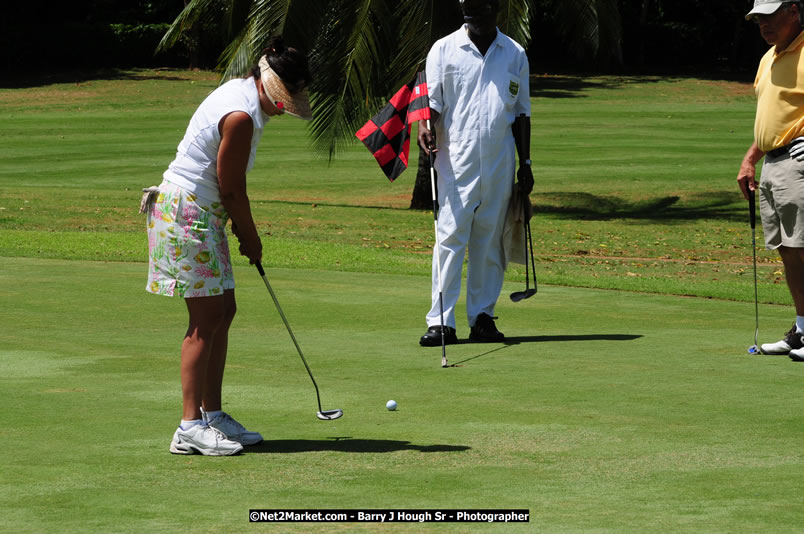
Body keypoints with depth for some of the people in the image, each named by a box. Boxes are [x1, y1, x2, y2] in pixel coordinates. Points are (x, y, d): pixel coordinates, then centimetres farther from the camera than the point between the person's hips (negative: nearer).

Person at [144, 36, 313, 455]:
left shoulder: (242, 92, 9)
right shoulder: (241, 116, -22)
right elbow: (231, 188, -15)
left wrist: (241, 228, 13)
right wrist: (251, 238, -1)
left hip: (202, 212, 10)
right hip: (188, 212, -10)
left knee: (223, 312, 12)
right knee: (207, 319, -9)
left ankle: (212, 414, 17)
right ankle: (190, 427, -9)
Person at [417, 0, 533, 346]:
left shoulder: (515, 55, 11)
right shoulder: (444, 50, 4)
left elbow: (521, 112, 15)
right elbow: (431, 100, 0)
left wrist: (525, 163, 12)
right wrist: (425, 126, -21)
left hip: (500, 162, 3)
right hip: (456, 159, -3)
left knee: (489, 240, 5)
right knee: (450, 237, -9)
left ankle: (482, 316, 12)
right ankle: (441, 321, -10)